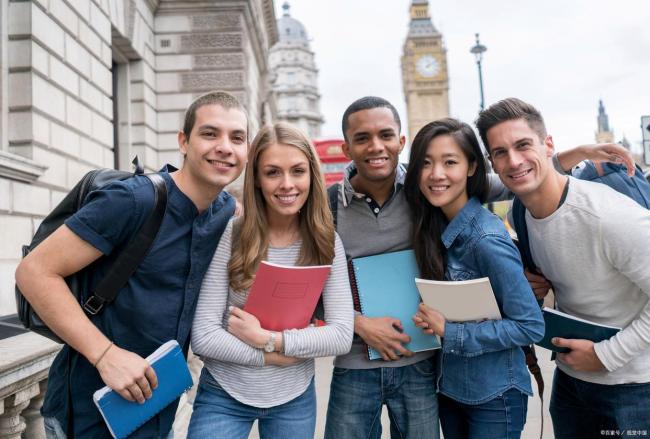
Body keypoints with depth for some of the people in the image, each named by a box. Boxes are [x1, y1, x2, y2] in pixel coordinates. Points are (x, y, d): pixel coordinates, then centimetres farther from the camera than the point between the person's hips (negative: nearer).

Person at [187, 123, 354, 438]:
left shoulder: (327, 243, -8)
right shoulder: (228, 236, -15)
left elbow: (341, 335, -13)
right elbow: (203, 337, -17)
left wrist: (266, 339, -20)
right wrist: (274, 357, -16)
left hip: (295, 398, 3)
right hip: (224, 395, -2)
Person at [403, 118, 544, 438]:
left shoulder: (487, 240, -24)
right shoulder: (434, 225, -3)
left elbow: (531, 326, -21)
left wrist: (449, 332, -22)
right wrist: (429, 319, -9)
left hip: (495, 396, -6)